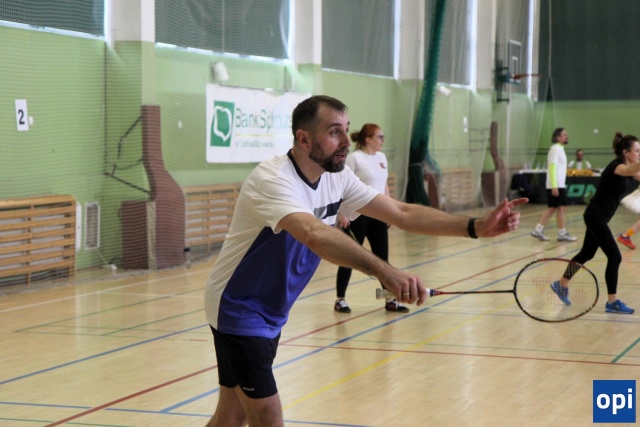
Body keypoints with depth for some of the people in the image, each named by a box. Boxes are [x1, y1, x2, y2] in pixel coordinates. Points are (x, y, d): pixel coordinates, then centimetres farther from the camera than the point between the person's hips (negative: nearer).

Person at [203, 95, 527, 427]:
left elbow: (401, 214, -3)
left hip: (269, 314, 8)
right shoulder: (273, 180, -29)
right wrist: (384, 271, -60)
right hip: (238, 310, -8)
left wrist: (477, 226, -16)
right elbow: (315, 235, -47)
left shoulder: (336, 178, -3)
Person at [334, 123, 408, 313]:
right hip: (357, 214, -7)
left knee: (382, 257, 8)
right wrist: (342, 213, -19)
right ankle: (340, 299, 12)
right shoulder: (354, 158, -11)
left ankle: (390, 300, 12)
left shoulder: (381, 157, 11)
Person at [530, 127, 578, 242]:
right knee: (561, 208, -4)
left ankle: (538, 230, 10)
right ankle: (562, 234, 2)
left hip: (559, 184, 9)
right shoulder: (555, 149, -12)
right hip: (557, 185, -9)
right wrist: (554, 186, -24)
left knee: (552, 208, 10)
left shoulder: (560, 149, 17)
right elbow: (552, 167, -19)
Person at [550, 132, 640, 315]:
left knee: (587, 253, 21)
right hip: (596, 215, -10)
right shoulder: (616, 166, -21)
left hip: (599, 217, 10)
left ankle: (561, 284, 37)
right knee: (614, 257, -11)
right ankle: (612, 302, -5)